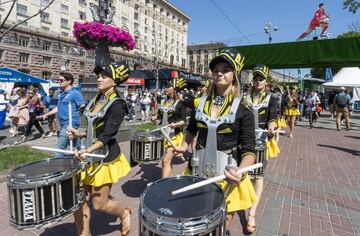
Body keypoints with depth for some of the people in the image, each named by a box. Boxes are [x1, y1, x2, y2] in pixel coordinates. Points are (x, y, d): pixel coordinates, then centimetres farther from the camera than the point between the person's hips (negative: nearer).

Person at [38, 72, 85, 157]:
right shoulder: (61, 94, 15)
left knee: (60, 147, -6)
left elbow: (82, 106, -15)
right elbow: (58, 108, 21)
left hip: (70, 123, -8)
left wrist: (73, 113, -7)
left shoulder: (75, 93, -12)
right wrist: (46, 115, 17)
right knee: (77, 146, 18)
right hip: (63, 123, 8)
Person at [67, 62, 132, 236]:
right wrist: (80, 134, 2)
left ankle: (124, 213, 35)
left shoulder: (117, 104, -15)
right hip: (90, 157, 8)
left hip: (106, 159, -7)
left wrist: (88, 150, -35)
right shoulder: (96, 100, 10)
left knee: (99, 204, 5)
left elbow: (107, 135, -23)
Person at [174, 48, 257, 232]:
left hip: (227, 176, -3)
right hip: (198, 171, 4)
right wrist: (184, 146, 5)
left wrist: (240, 171, -30)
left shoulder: (243, 110, -11)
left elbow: (249, 150, -13)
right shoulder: (201, 103, 1)